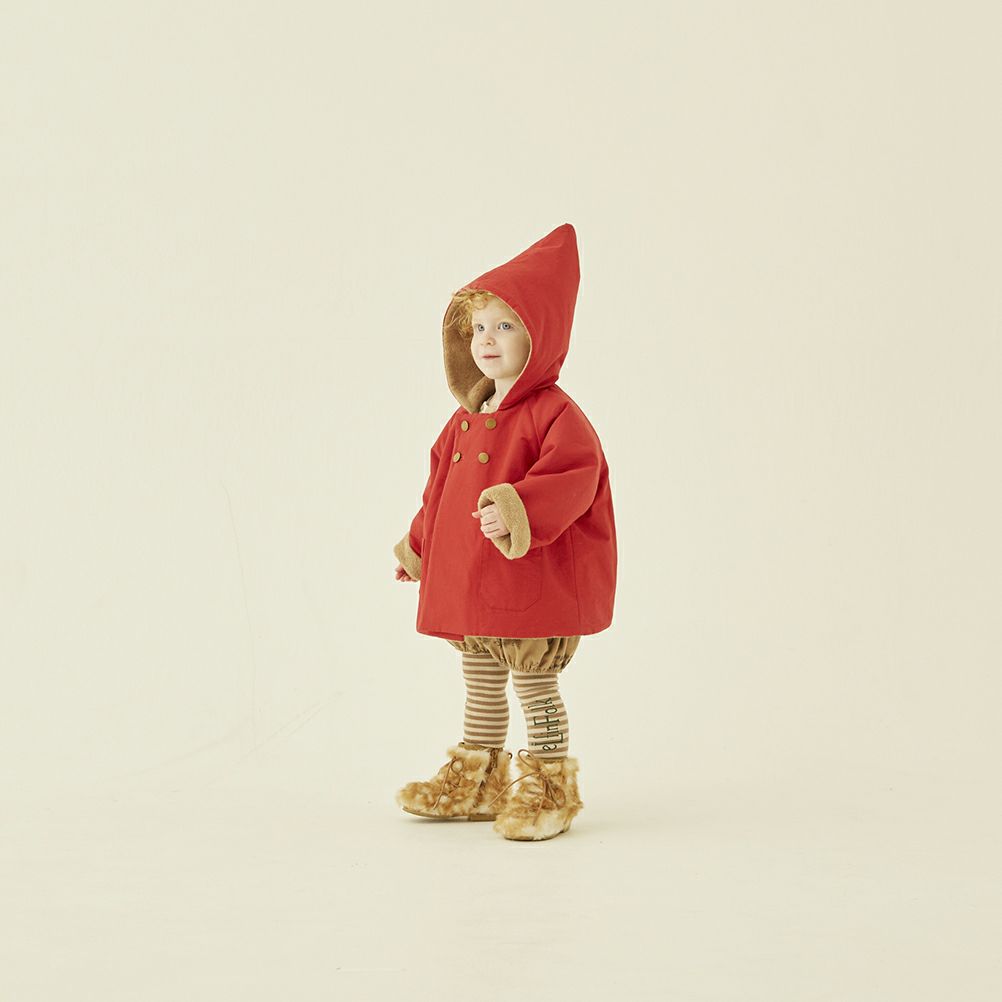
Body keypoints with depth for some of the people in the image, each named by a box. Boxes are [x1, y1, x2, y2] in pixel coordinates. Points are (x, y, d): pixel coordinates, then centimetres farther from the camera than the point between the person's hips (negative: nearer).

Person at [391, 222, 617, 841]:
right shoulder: (468, 418, 12)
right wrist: (419, 547, 28)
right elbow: (442, 486, 23)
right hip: (466, 581, 8)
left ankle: (549, 789, 13)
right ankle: (475, 781, 30)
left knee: (536, 688, 1)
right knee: (481, 687, 18)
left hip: (531, 580, -8)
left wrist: (519, 512, -41)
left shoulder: (554, 414, -13)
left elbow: (572, 477, -27)